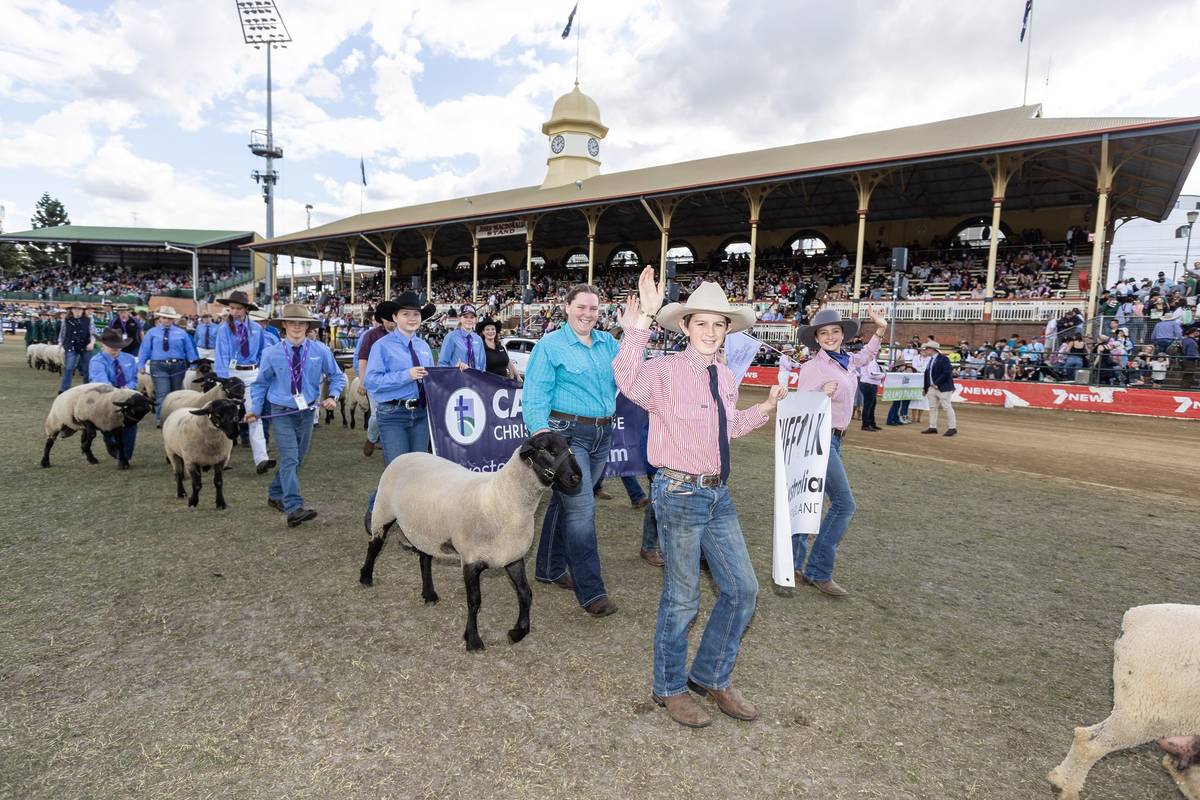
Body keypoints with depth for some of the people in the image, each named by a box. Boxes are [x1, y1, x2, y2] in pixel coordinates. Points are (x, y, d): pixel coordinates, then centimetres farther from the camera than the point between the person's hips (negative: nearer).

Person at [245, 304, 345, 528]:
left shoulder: (320, 351, -4)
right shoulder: (272, 353, -5)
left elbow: (337, 376, 7)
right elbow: (261, 383, 8)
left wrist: (333, 396, -10)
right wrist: (255, 409, 0)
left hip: (307, 412, 3)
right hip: (281, 413, -3)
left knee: (297, 459, 13)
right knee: (289, 458, -15)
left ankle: (276, 495, 35)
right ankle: (294, 508, -21)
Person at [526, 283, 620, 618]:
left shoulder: (609, 343, 11)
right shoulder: (550, 345, -5)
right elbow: (536, 393, -11)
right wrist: (540, 430, -23)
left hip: (602, 434, 6)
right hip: (567, 433, -6)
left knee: (565, 502, 18)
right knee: (582, 508, -9)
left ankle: (549, 568, 34)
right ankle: (591, 591, 0)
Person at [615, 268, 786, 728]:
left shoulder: (726, 378, 9)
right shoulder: (666, 371, -14)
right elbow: (628, 382, -38)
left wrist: (764, 409, 13)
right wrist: (642, 319, -46)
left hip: (718, 495, 7)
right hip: (679, 494, -7)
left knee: (742, 589, 13)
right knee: (682, 598, 6)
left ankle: (711, 678, 34)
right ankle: (669, 688, 30)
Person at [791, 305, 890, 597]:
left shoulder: (845, 361, 9)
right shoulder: (813, 367, -15)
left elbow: (866, 356, 31)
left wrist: (880, 329, 22)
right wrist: (822, 393, -30)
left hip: (833, 440, 8)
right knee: (843, 503, -8)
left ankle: (793, 565, 18)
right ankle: (818, 572, 1)